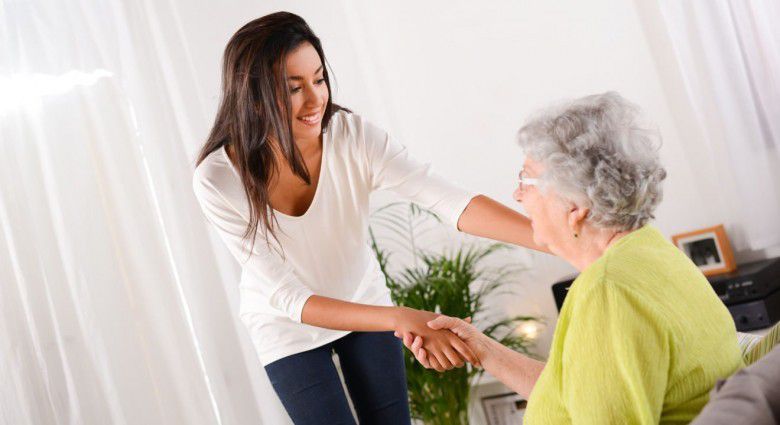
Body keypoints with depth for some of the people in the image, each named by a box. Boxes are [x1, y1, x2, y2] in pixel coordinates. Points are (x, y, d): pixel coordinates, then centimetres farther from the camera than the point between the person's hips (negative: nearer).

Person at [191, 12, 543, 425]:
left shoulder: (353, 136, -25)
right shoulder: (217, 180, -29)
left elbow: (450, 200, -34)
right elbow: (289, 298, -32)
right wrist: (402, 319, -45)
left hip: (365, 305, 2)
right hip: (289, 329, -2)